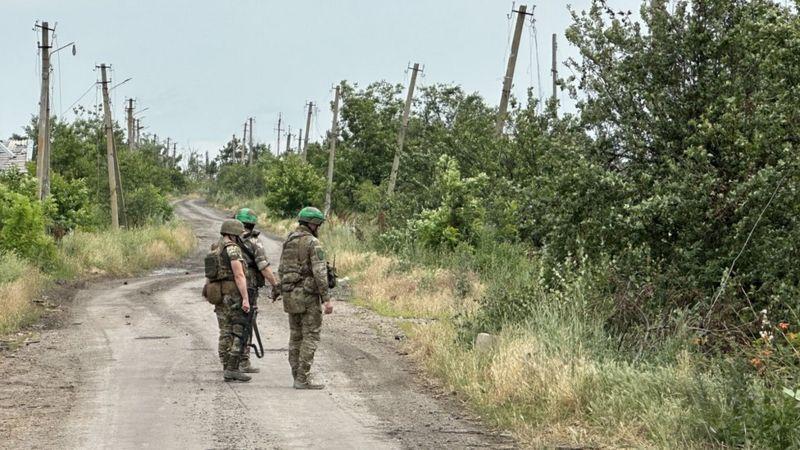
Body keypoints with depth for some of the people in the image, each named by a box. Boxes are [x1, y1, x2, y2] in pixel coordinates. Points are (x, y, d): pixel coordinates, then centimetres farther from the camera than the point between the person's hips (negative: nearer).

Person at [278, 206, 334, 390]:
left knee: (296, 337, 13)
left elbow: (282, 271, 15)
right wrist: (327, 299, -19)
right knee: (311, 337, -3)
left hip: (291, 295, 8)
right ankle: (302, 379, -7)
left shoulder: (288, 242, 12)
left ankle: (297, 376, 15)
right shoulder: (313, 243, -13)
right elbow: (320, 273, -20)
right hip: (308, 295, -8)